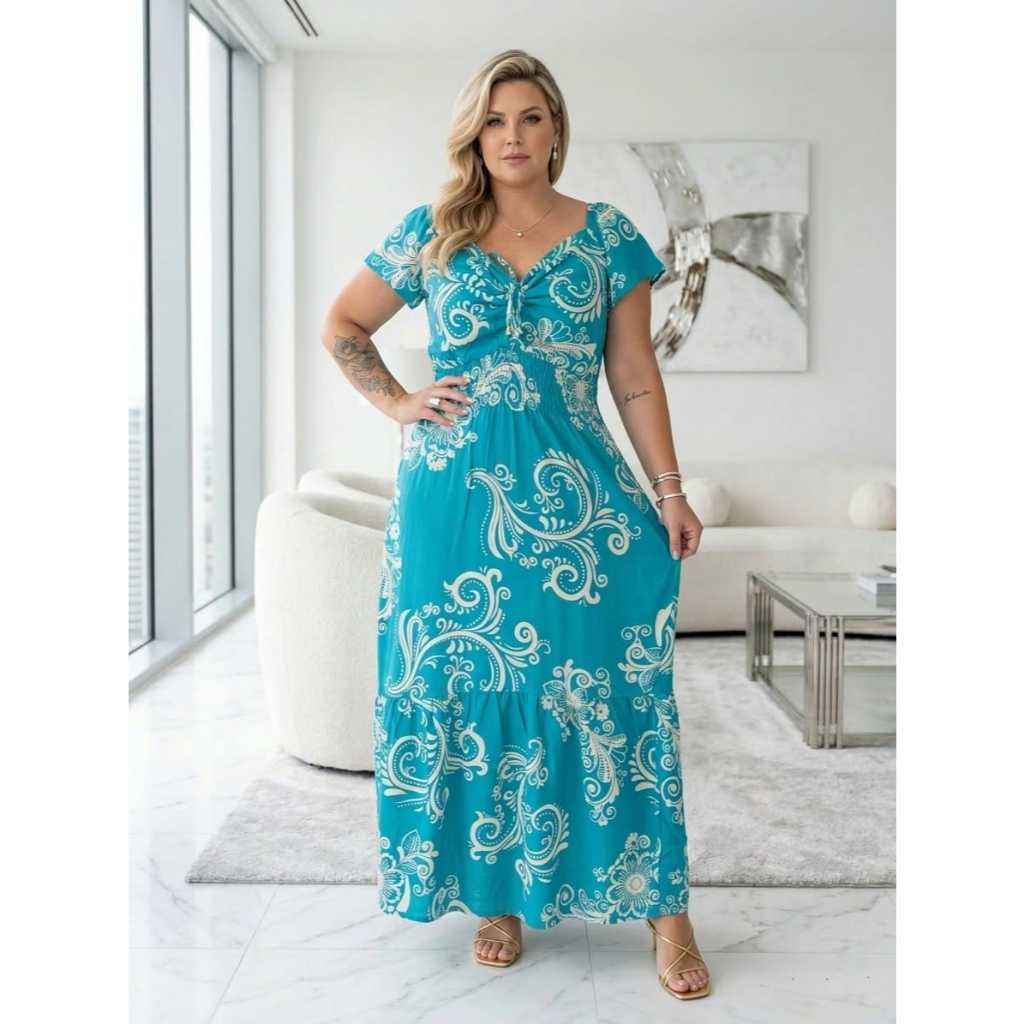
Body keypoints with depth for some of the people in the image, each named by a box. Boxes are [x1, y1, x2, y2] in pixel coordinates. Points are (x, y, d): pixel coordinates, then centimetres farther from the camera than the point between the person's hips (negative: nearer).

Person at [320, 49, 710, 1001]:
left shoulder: (606, 235, 7)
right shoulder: (430, 234, 7)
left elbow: (635, 376, 5)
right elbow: (341, 327, 18)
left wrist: (670, 490, -2)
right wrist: (397, 402, 4)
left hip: (577, 490, -1)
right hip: (456, 493, 1)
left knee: (604, 688, -7)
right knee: (469, 685, 4)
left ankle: (663, 905, 3)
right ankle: (500, 893, 19)